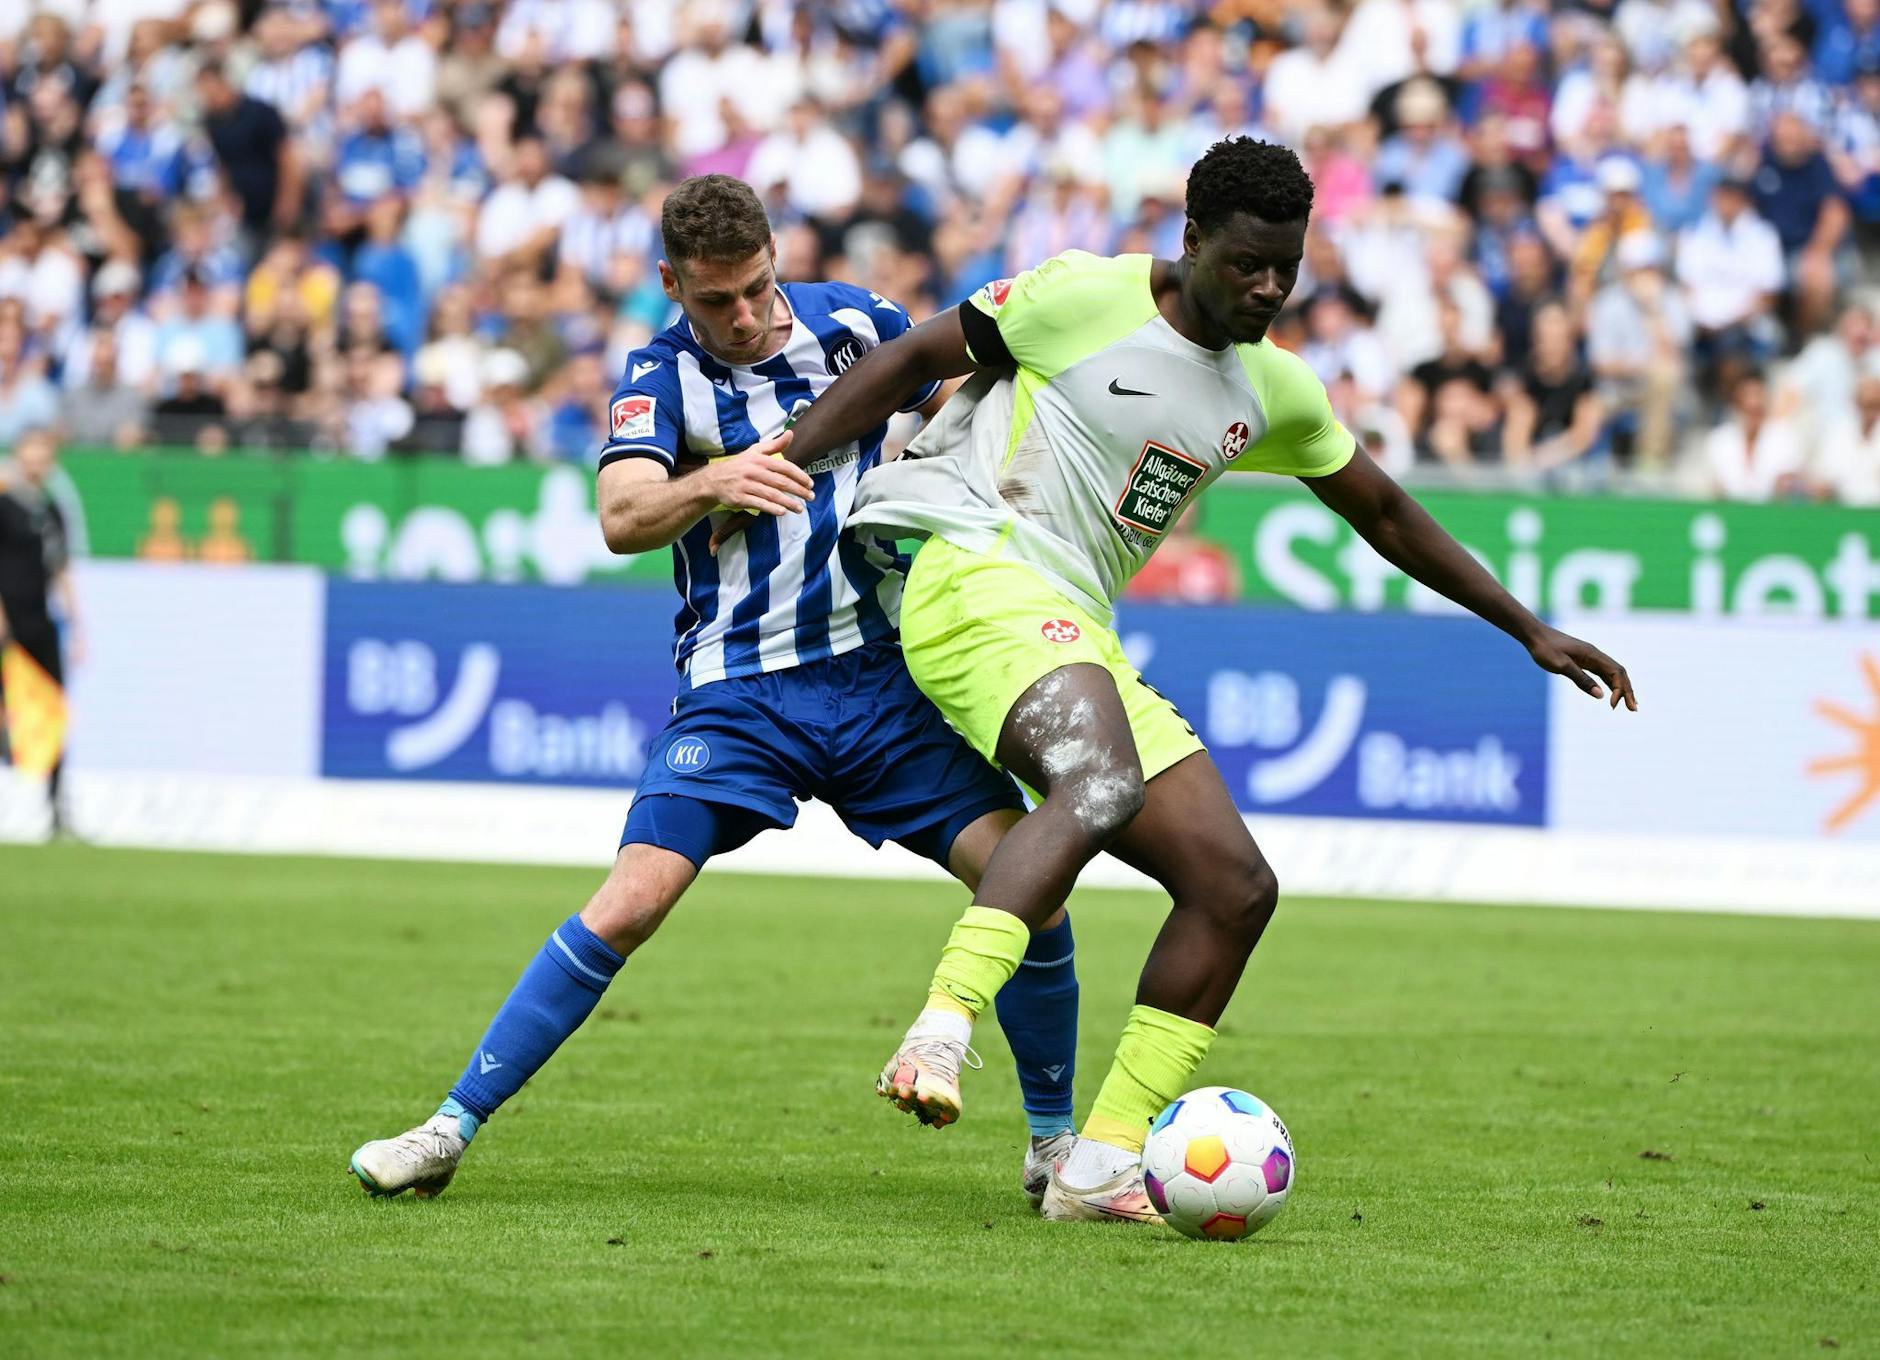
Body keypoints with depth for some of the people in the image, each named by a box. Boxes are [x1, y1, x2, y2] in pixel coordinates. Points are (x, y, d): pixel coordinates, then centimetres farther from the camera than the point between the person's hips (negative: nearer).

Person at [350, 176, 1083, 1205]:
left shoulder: (853, 321, 4)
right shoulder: (661, 374, -2)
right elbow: (622, 519, -19)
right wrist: (712, 482, -37)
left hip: (881, 672, 2)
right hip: (738, 689, -2)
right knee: (632, 901, -17)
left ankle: (1055, 1139, 8)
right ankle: (452, 1127, -9)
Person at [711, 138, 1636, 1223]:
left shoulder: (1273, 390, 16)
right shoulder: (1087, 297, -4)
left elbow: (1385, 513, 29)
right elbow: (913, 360, 2)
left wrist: (1528, 628, 31)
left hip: (1081, 642, 8)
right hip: (976, 574, -8)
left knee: (1238, 888, -2)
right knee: (1105, 787, -37)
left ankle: (1101, 1169, -3)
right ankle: (939, 1037, -48)